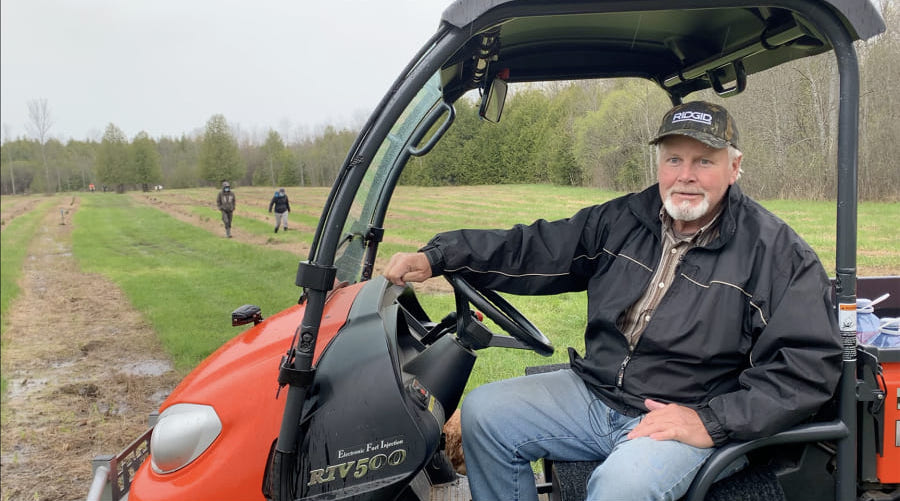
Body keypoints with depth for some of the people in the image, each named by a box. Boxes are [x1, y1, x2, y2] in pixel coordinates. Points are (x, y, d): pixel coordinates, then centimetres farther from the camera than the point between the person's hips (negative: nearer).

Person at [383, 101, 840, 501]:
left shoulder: (776, 252, -7)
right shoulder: (620, 222, 7)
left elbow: (809, 365, -11)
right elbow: (532, 249, 6)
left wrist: (711, 422, -20)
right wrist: (435, 257, -6)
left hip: (681, 419, -5)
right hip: (593, 391, 6)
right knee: (483, 411, -6)